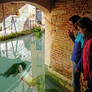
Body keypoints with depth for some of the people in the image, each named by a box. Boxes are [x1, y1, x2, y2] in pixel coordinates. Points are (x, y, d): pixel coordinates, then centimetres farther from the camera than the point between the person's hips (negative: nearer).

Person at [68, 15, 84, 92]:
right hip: (75, 60, 9)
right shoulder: (78, 34, 6)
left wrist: (78, 66, -20)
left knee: (75, 83, 2)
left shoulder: (82, 35, -23)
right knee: (75, 82, 20)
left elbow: (83, 53, -23)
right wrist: (72, 37, 9)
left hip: (77, 62, -9)